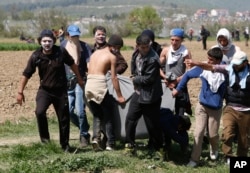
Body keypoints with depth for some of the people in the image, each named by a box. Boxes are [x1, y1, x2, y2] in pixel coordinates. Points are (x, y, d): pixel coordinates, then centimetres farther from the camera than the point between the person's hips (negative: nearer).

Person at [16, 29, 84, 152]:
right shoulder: (36, 56, -12)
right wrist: (20, 92, -3)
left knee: (64, 118, 7)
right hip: (45, 90, -1)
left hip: (61, 90, 1)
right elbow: (26, 74, -5)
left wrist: (79, 79, 16)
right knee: (39, 112, -26)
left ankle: (65, 145, 25)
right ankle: (45, 138, -5)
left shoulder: (61, 52, -13)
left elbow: (72, 64, 6)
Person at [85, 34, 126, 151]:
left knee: (97, 115, 17)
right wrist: (119, 96, 3)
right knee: (108, 116, 7)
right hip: (100, 85, -6)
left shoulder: (95, 53, 19)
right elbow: (114, 78, -1)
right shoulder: (112, 57, 1)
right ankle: (110, 144, 6)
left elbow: (89, 68, 18)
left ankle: (95, 138, -2)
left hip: (88, 85, 6)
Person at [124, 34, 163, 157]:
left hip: (150, 96, -7)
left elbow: (149, 79, -21)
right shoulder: (136, 54, 2)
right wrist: (135, 80, 2)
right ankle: (130, 146, 22)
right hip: (138, 92, 7)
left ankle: (158, 148, 21)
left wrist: (135, 79, -8)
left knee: (152, 124, 3)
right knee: (130, 119, 9)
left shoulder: (153, 59, -22)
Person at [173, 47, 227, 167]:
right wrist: (178, 89, 6)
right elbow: (188, 75, 2)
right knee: (198, 133, -2)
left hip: (216, 108, -1)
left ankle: (214, 151, 41)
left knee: (213, 134, 9)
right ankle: (194, 158, 10)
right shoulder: (202, 68, -12)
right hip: (202, 106, 1)